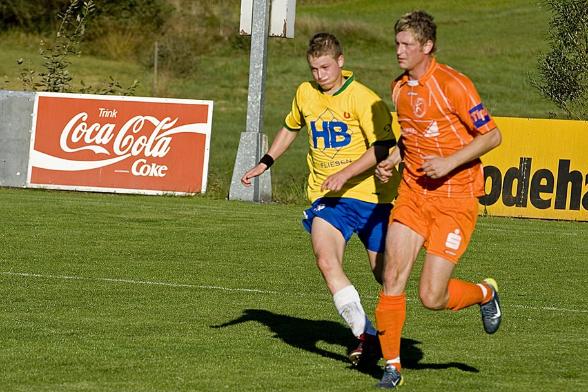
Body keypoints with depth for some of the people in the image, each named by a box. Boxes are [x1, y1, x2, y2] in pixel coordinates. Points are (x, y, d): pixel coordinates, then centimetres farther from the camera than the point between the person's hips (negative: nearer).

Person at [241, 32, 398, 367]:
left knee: (384, 273, 4)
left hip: (370, 195, -4)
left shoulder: (362, 98, -11)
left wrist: (345, 174, -27)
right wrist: (264, 163, 25)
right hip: (325, 197, 4)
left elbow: (384, 146, -20)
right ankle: (366, 337, -23)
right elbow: (291, 129, 29)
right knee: (326, 260, -23)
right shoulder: (306, 94, 8)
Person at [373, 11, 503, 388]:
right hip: (413, 194, 6)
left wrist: (449, 163, -20)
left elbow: (492, 136, -12)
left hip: (455, 198, -6)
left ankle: (485, 294, 23)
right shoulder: (400, 87, 8)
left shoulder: (453, 84, -15)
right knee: (392, 277, -6)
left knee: (432, 297, -9)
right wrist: (391, 159, 7)